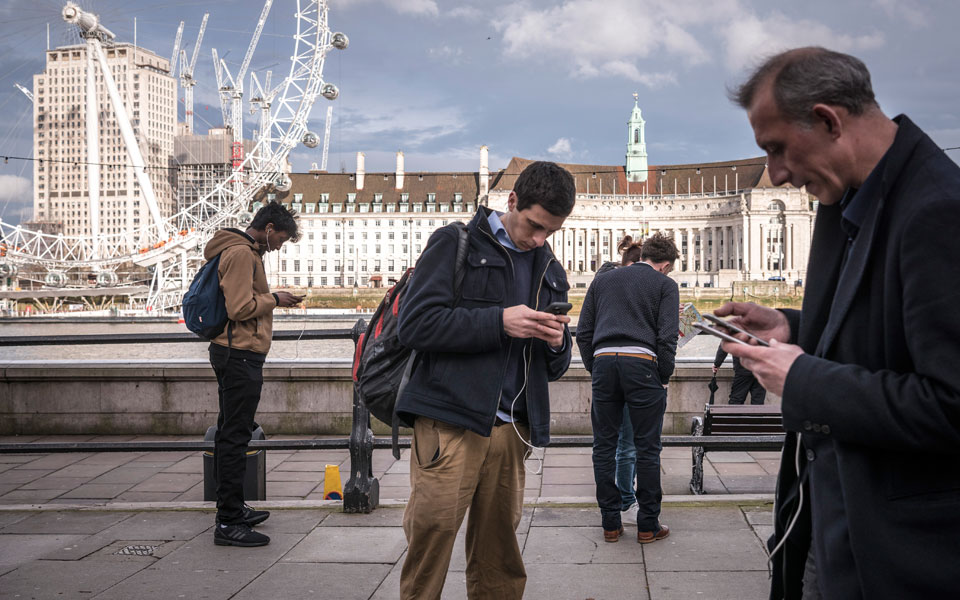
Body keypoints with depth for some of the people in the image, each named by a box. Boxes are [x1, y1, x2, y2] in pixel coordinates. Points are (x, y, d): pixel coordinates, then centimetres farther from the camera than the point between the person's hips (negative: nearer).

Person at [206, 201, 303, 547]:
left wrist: (271, 300, 11)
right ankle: (228, 523, -7)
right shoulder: (241, 252, -14)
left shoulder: (244, 252, 19)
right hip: (240, 353, -11)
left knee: (231, 434, 16)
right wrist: (273, 298, -8)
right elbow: (241, 308, -21)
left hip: (235, 353, 11)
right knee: (235, 437, -10)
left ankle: (231, 509, 26)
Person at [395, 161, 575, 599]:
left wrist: (557, 343, 0)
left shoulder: (551, 271, 21)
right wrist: (500, 322, -14)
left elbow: (554, 368, 24)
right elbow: (415, 324, -9)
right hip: (450, 421, -5)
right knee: (432, 531, -11)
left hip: (510, 429, 5)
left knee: (498, 560, 6)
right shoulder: (455, 244, 3)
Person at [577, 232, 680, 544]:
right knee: (647, 448, 4)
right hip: (642, 364, -3)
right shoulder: (665, 284, 8)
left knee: (604, 446, 8)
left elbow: (583, 332, 14)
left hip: (604, 362, 3)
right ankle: (648, 525, 8)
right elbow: (667, 336, -4)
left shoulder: (602, 280, 19)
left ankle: (611, 523, 12)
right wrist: (664, 377, 4)